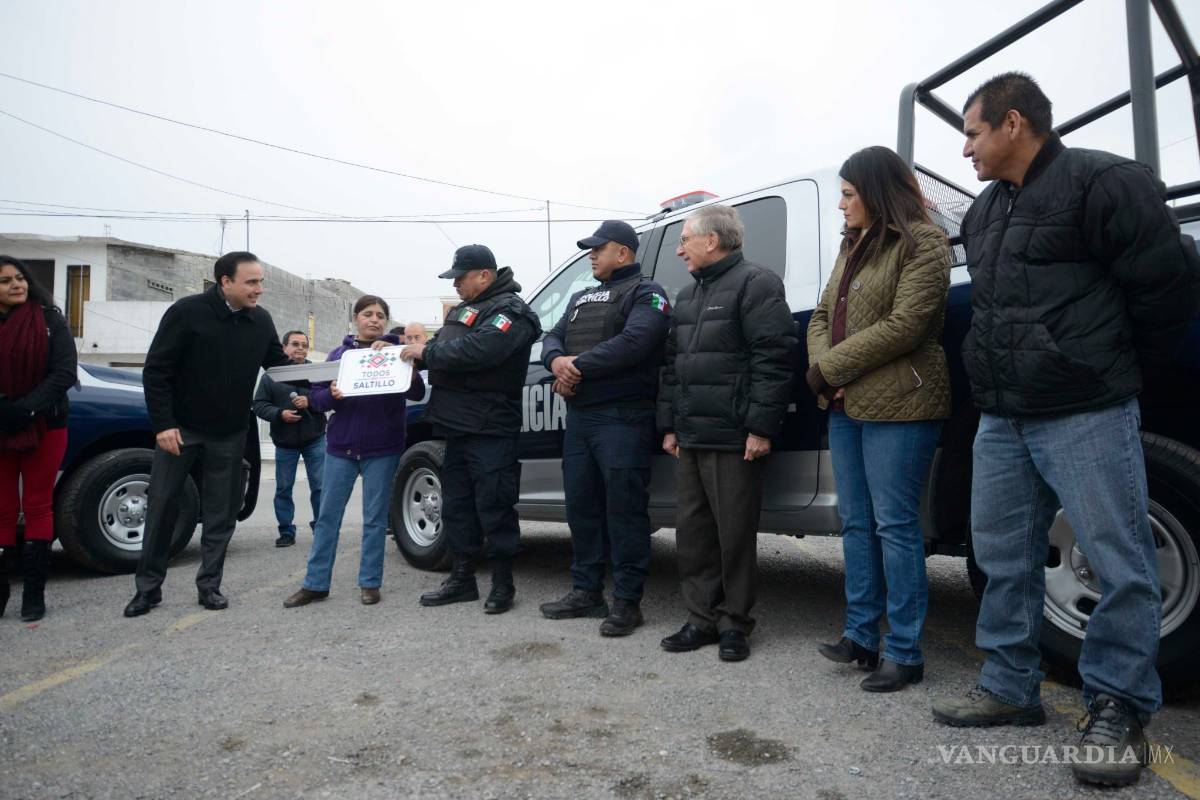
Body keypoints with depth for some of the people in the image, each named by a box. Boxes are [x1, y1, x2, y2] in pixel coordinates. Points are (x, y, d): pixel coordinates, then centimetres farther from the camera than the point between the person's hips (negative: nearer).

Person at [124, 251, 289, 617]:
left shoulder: (261, 320, -2)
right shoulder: (187, 312, -13)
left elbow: (281, 365, 8)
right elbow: (155, 371, -11)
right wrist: (163, 424, -16)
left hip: (229, 434, 3)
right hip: (180, 428, -3)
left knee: (221, 511, 6)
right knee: (161, 502, 3)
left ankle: (209, 585, 17)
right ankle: (148, 586, 17)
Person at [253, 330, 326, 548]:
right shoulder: (271, 375, -1)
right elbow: (259, 405, -3)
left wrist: (310, 401, -21)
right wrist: (280, 414, -19)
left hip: (315, 440, 0)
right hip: (284, 443, 0)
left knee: (319, 487, 2)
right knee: (283, 489, 6)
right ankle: (286, 531, 16)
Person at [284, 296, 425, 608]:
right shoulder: (339, 354, 9)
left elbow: (418, 394, -6)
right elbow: (316, 398, 5)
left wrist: (410, 373, -26)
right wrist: (331, 395, -17)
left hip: (382, 448, -2)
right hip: (341, 446, 2)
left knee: (375, 518, 5)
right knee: (328, 516, 5)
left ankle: (369, 583, 14)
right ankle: (315, 584, 13)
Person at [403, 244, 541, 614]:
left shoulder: (510, 311, -10)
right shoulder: (461, 310, 20)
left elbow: (476, 350, -24)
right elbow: (443, 350, 20)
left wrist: (426, 353, -16)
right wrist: (418, 351, -1)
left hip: (490, 430, -9)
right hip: (457, 426, 9)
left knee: (493, 507, -3)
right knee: (456, 505, 14)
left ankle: (502, 583, 9)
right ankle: (462, 578, 25)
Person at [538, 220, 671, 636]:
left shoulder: (646, 293, -2)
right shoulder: (581, 298, 24)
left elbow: (634, 342, -19)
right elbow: (552, 338, 16)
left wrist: (578, 366, -15)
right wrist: (557, 361, -9)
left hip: (623, 418, -8)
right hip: (579, 417, 8)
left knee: (624, 509, -4)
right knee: (581, 506, 12)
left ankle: (626, 601, 5)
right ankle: (586, 591, 24)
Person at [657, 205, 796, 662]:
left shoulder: (755, 283, -6)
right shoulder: (688, 297, 21)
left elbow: (774, 358, -15)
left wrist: (761, 427, -19)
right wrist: (670, 425, 17)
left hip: (733, 438, -8)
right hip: (691, 437, 9)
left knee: (735, 534, 1)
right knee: (693, 531, 12)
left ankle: (734, 624, 15)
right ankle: (702, 619, 23)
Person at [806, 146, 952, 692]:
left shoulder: (922, 243, -6)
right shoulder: (854, 245, 19)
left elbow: (904, 326, -17)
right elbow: (822, 316, 16)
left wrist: (827, 368, -12)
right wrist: (823, 370, -4)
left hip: (897, 405, -8)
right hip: (845, 405, 8)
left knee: (894, 525, -4)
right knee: (855, 523, 11)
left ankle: (904, 652, 7)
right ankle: (861, 635, 21)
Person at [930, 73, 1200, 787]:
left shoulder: (1104, 182, -7)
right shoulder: (985, 210, 17)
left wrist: (1124, 372, 2)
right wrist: (1003, 378, 17)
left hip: (1086, 417, -8)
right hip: (1002, 419, 8)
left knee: (1120, 566, 0)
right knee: (1004, 559, 11)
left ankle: (1119, 711, 13)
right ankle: (1010, 689, 24)